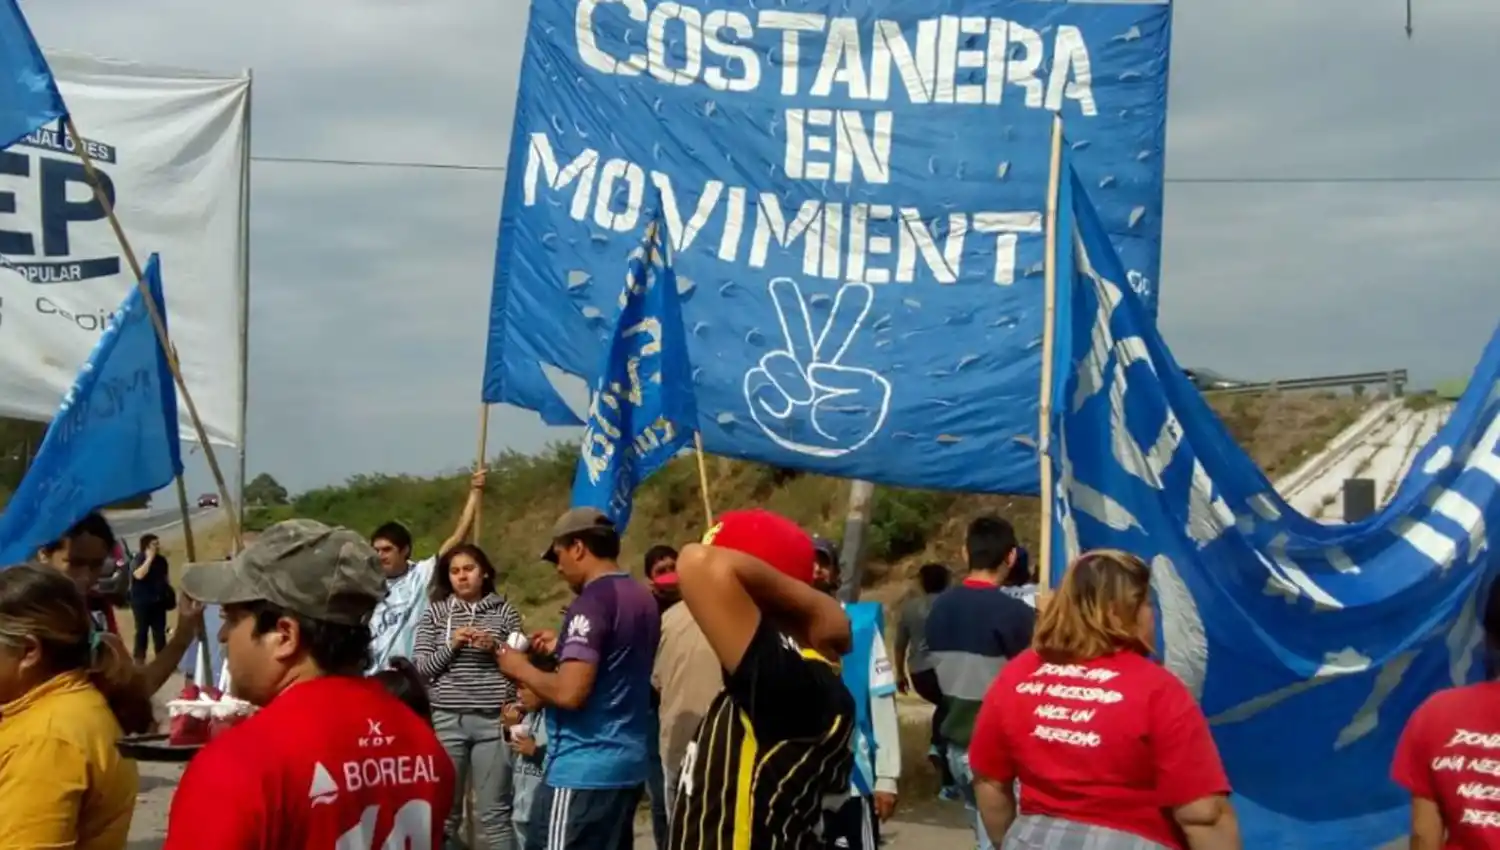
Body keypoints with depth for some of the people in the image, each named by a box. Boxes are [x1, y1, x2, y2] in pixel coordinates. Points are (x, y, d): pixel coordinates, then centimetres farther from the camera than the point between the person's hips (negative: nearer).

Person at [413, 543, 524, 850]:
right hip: (447, 720, 1)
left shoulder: (505, 612, 7)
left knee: (494, 812, 1)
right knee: (444, 810, 5)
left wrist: (496, 647, -10)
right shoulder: (434, 614, 7)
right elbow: (422, 668, 2)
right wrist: (451, 645, -11)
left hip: (493, 721, 0)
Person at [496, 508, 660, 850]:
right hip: (628, 764, 9)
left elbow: (570, 692, -23)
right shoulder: (642, 598, 10)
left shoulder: (592, 601, -16)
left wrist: (521, 669, -7)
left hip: (585, 770, -9)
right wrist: (564, 649, 20)